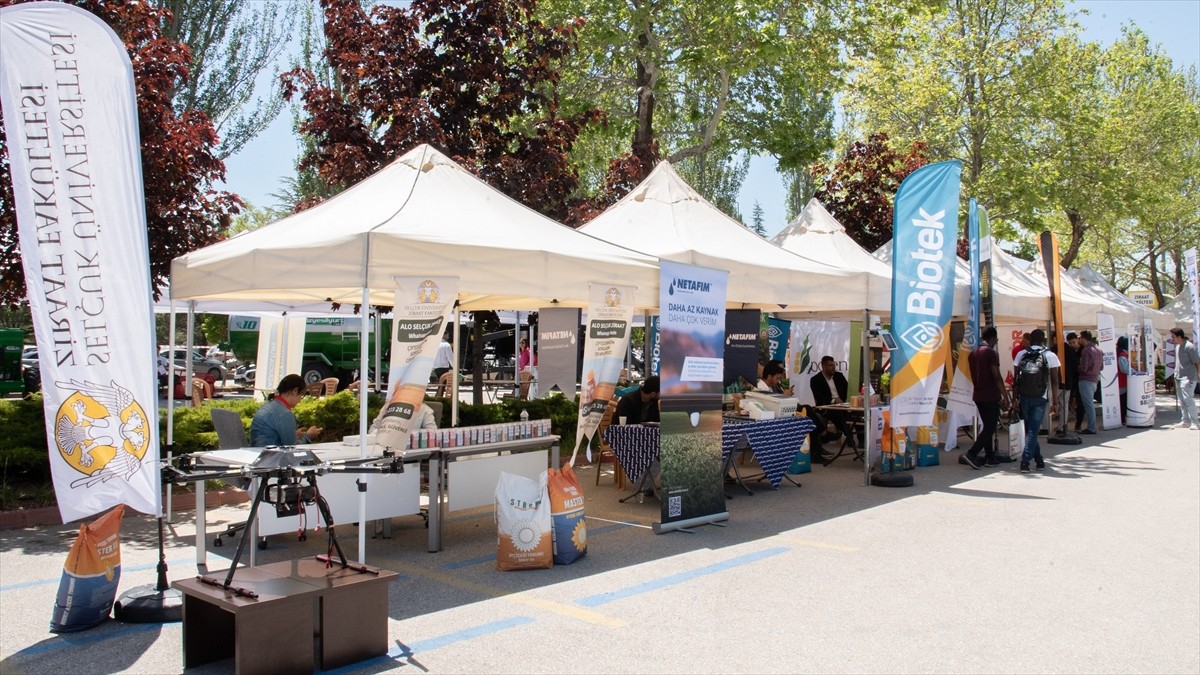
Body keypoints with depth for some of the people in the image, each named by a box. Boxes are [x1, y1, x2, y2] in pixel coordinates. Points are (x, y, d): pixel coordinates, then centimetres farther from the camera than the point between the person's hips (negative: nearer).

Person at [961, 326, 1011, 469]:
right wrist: (1005, 397, -13)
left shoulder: (973, 353, 12)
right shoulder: (991, 353, -12)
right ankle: (972, 453, -15)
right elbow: (997, 377, -16)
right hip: (991, 396, -8)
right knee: (990, 428, -4)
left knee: (987, 426, 14)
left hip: (978, 396, 8)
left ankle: (990, 457, 15)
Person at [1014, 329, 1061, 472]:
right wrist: (1055, 401, 1)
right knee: (1033, 431, -2)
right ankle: (1025, 461, -11)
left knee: (1030, 429, 14)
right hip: (1040, 398, -2)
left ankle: (1039, 460, 21)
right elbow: (1054, 381, -3)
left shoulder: (1021, 354, 4)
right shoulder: (1050, 356, -1)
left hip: (1024, 397, 2)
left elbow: (1016, 378, 2)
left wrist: (1015, 398, 6)